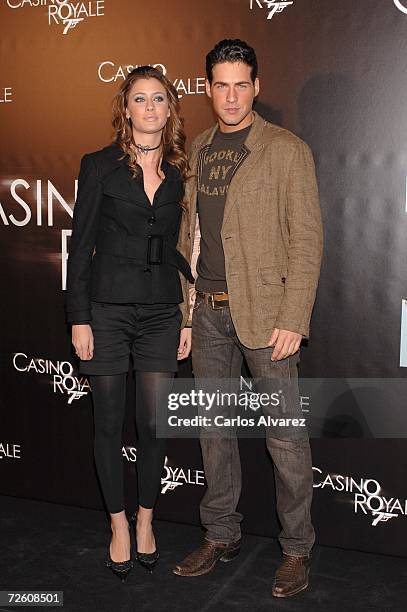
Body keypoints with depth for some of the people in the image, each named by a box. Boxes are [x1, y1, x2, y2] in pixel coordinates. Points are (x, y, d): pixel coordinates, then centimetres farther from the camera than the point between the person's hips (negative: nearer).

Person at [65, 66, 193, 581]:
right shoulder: (100, 166, -1)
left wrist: (190, 317, 6)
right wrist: (78, 319, -6)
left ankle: (146, 520, 26)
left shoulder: (180, 171, 7)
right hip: (107, 310, -2)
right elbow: (81, 246, -2)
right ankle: (119, 525, 25)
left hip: (161, 313, 2)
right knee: (109, 423, 7)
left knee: (154, 423, 4)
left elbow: (186, 246, 10)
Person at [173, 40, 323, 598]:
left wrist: (293, 319, -15)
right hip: (209, 311, 6)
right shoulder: (197, 149, 12)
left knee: (285, 435, 1)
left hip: (264, 311, -5)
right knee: (214, 426, 14)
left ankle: (297, 548, 19)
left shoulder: (286, 150, -5)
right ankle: (221, 536, 30)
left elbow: (306, 239, -9)